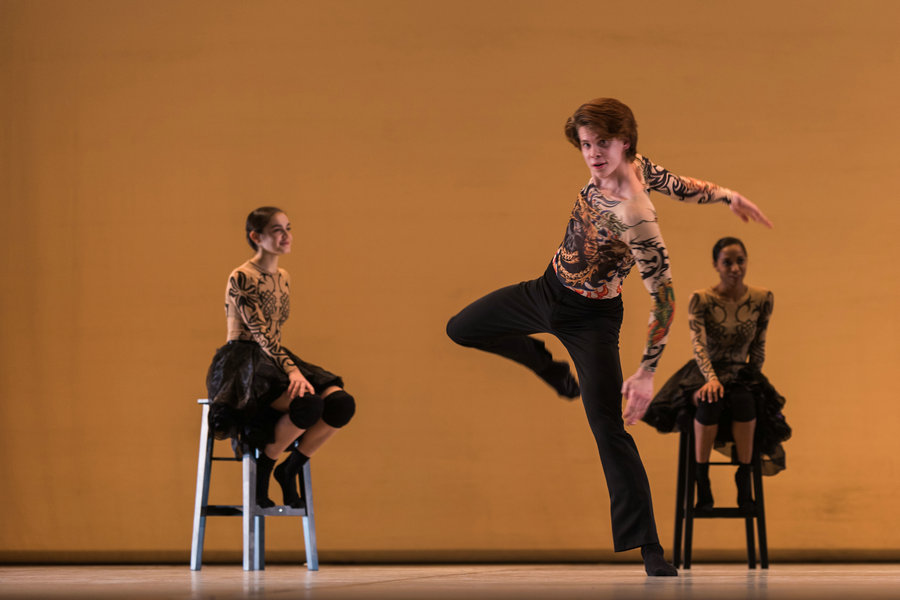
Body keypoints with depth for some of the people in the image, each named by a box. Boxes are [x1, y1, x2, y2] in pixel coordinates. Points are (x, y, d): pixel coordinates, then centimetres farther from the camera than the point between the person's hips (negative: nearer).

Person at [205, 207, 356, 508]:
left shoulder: (283, 278, 15)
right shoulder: (241, 278, -10)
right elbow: (260, 332, -20)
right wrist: (292, 370, -32)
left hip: (272, 358, 8)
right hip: (242, 363, -8)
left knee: (342, 403, -18)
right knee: (308, 404, -34)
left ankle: (290, 469, -1)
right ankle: (263, 469, -11)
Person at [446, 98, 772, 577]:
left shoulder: (634, 219, -35)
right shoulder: (636, 166, -14)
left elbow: (663, 297, -34)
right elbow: (678, 185, 2)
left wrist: (646, 372, -32)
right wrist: (727, 195, 19)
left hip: (589, 317, -8)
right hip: (547, 289, 8)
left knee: (608, 428, -13)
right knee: (461, 330, 20)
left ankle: (650, 550, -9)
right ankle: (550, 367, 43)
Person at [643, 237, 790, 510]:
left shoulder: (762, 299, -2)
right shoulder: (701, 299, -10)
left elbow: (758, 349, 7)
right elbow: (698, 344, -21)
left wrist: (753, 382, -3)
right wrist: (712, 379, -37)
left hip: (741, 375, 2)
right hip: (705, 373, -2)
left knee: (745, 400, -34)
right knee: (711, 400, -36)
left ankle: (744, 477, -25)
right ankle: (701, 477, -27)